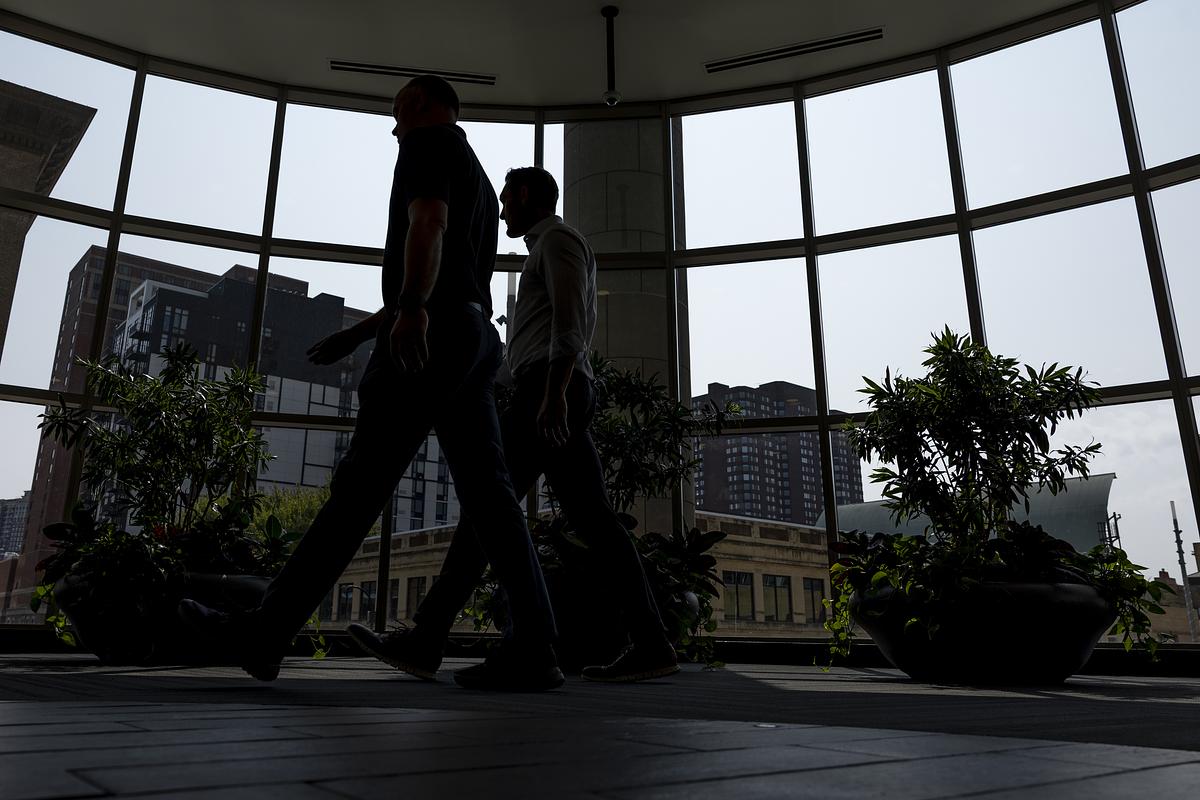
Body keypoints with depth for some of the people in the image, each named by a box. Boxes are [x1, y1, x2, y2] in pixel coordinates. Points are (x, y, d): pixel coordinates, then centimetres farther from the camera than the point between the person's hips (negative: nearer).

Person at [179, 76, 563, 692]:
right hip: (475, 338, 9)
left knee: (361, 484, -9)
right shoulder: (479, 179, 34)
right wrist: (357, 333, 34)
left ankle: (263, 634, -1)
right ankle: (533, 647, -10)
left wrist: (411, 311, -31)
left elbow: (427, 224, -15)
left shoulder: (429, 144, 6)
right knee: (487, 492, -3)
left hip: (431, 335, -9)